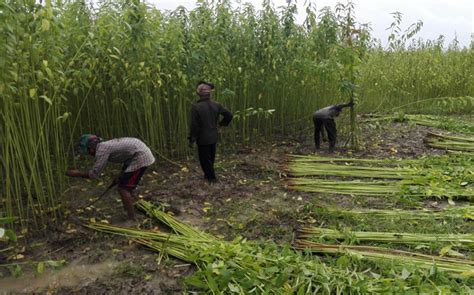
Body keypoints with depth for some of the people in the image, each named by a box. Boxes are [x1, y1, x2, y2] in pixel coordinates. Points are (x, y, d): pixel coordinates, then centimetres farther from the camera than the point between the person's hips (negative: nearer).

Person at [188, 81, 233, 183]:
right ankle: (209, 174, 35)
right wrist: (221, 124, 13)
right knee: (211, 157, 21)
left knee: (205, 159, 11)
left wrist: (191, 139, -8)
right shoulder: (216, 105, -6)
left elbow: (194, 125, -18)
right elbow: (229, 115, -2)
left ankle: (211, 177, 18)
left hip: (202, 138, -5)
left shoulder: (196, 107, -21)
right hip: (213, 137, 5)